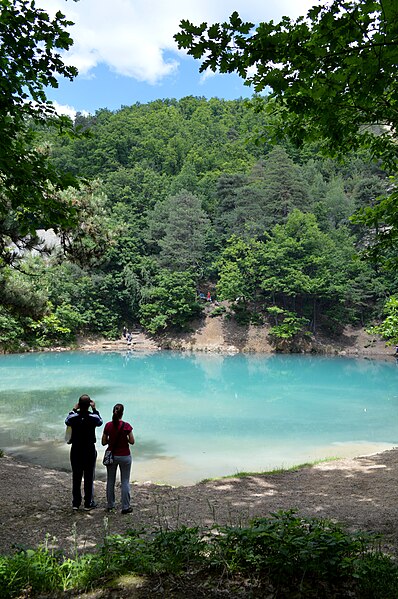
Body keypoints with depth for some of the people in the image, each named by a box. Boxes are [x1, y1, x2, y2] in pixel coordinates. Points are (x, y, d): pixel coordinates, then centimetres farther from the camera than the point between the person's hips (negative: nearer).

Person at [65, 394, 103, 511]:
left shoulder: (73, 417, -11)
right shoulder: (93, 417, -14)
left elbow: (67, 421, 13)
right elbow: (100, 422, 10)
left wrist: (74, 409, 14)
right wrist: (94, 409, 11)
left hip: (76, 450, 2)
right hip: (89, 450, -2)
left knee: (76, 477, 12)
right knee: (89, 477, 8)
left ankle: (75, 503, 20)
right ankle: (88, 503, 15)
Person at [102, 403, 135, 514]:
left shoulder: (108, 426, -8)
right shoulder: (126, 426, -15)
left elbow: (104, 442, -1)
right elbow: (132, 442, -9)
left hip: (111, 456, 3)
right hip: (124, 457, -2)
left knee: (110, 481, 17)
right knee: (125, 482, 8)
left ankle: (110, 505, 26)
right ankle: (125, 507, 11)